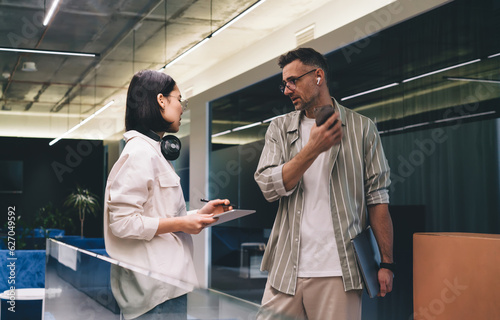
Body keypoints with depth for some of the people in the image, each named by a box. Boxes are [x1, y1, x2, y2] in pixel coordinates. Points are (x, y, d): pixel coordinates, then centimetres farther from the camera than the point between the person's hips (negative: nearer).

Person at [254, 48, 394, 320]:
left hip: (339, 271, -2)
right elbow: (269, 187, -4)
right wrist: (313, 149, -14)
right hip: (287, 268, 2)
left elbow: (377, 197, 2)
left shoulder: (361, 128, 4)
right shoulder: (279, 129, 10)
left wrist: (386, 263, -1)